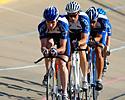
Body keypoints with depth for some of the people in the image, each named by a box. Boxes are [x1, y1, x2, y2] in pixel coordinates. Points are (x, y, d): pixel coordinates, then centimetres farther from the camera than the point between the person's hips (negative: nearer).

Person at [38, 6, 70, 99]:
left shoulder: (63, 24, -38)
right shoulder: (42, 26, -32)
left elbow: (63, 47, -39)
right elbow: (43, 45, -33)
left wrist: (57, 50, -61)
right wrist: (44, 49, -57)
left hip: (62, 37, -2)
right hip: (49, 36, 2)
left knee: (62, 64, -16)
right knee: (49, 43, -34)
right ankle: (48, 72, -17)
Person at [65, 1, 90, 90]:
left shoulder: (83, 19, -37)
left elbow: (84, 38, -39)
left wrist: (78, 43, -60)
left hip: (82, 34, -2)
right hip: (70, 33, 2)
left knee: (82, 53, -24)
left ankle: (85, 79, -13)